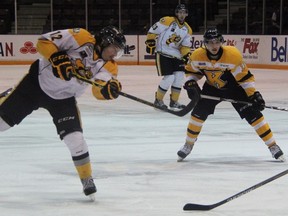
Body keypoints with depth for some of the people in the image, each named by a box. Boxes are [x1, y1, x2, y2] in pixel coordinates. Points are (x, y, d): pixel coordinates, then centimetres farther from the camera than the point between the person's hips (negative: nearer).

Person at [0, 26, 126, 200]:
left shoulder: (109, 67, -9)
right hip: (37, 82, -3)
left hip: (63, 99, 3)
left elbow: (99, 91, -23)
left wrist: (110, 90, -44)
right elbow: (44, 41, -20)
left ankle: (87, 180, 5)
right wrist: (58, 58, -35)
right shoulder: (82, 38, -20)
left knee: (75, 138, -11)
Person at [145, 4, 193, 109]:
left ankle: (174, 101, 14)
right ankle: (158, 100, 3)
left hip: (176, 56, 7)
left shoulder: (187, 29, 8)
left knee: (179, 77, -1)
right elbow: (153, 31, -8)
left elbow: (185, 45, 9)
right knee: (169, 78, -14)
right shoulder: (167, 21, -12)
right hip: (163, 54, -7)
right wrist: (150, 42, -12)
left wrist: (187, 55, -8)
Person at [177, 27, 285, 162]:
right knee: (198, 113, -9)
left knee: (253, 115, -11)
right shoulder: (197, 55, -21)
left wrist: (253, 95, -26)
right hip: (212, 88, 3)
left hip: (234, 88, -3)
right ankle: (189, 145, 13)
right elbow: (191, 70, -1)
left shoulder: (233, 54, -31)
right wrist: (190, 83, -18)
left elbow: (245, 76, -24)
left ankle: (273, 146, -1)